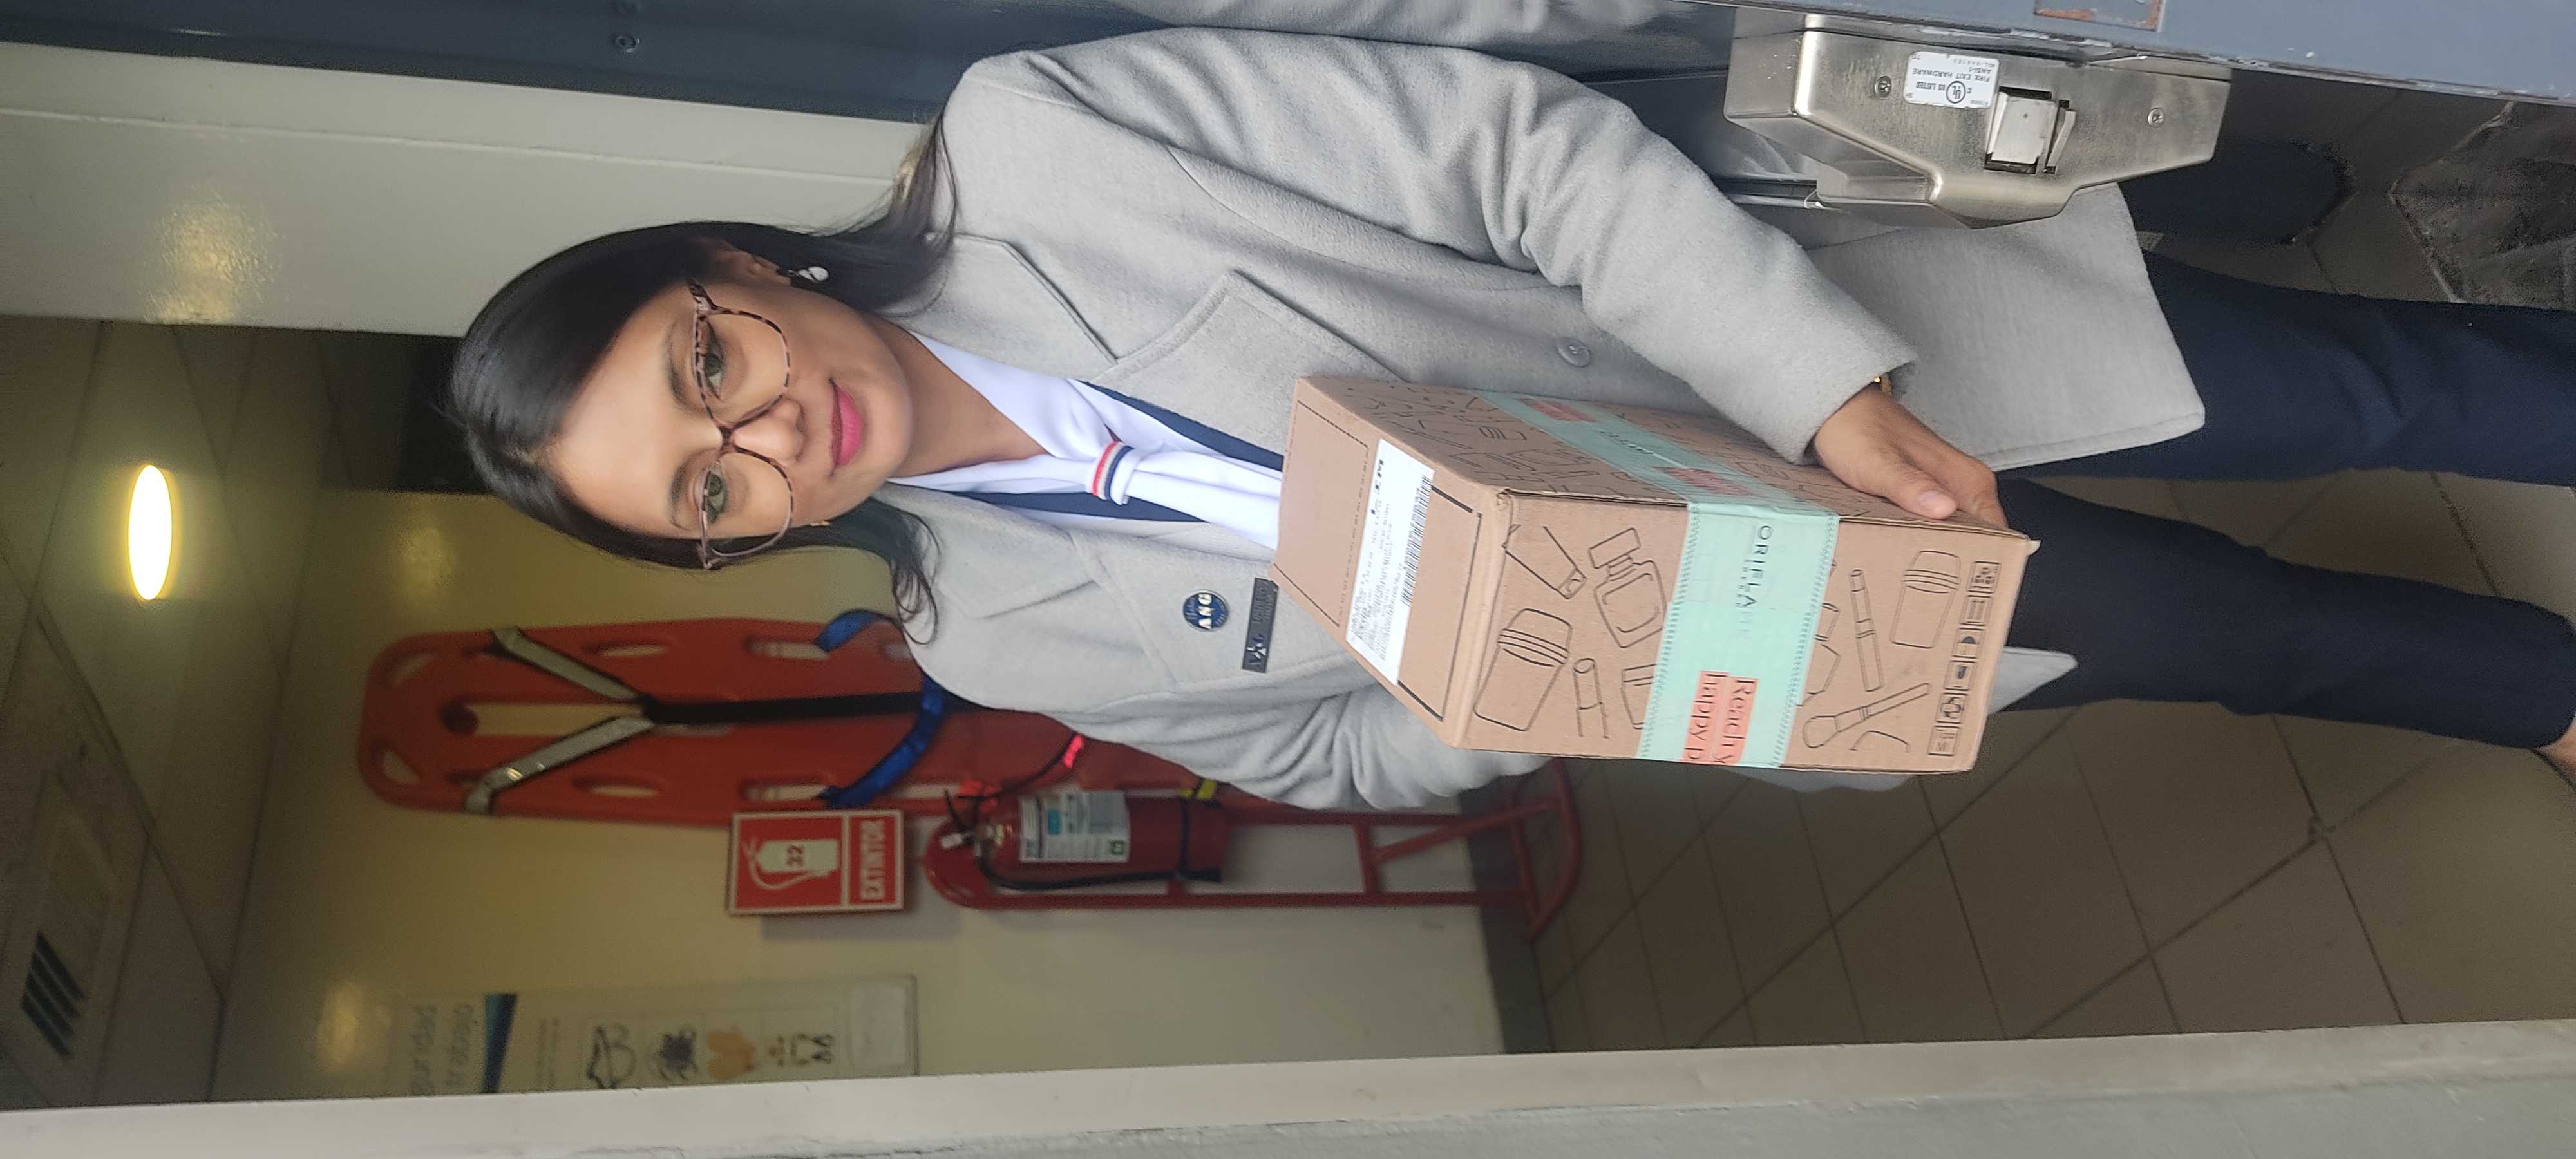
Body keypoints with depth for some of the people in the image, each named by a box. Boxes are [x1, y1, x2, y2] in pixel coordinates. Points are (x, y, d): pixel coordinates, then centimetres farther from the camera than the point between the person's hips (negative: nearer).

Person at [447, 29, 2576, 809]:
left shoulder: (1027, 137, -21)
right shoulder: (1006, 632, -10)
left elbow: (1509, 138, -20)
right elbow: (1351, 745, 0)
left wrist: (1830, 385, -26)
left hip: (1803, 353, 0)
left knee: (2359, 388, 7)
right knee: (2254, 634, 5)